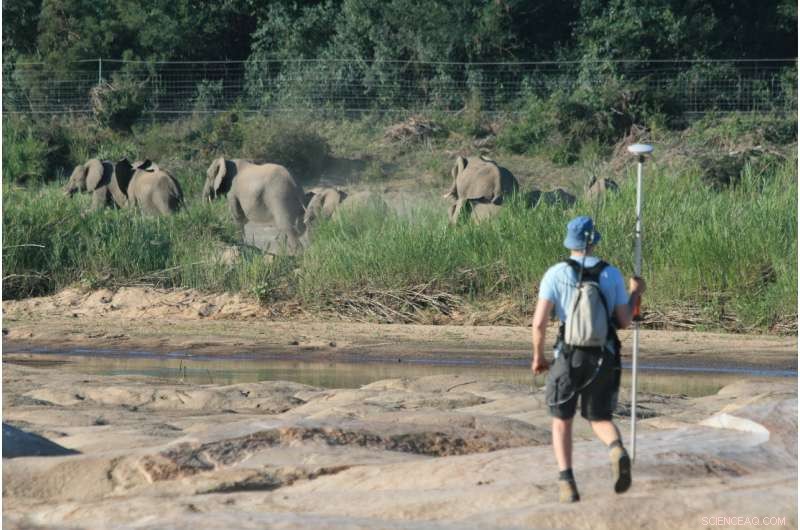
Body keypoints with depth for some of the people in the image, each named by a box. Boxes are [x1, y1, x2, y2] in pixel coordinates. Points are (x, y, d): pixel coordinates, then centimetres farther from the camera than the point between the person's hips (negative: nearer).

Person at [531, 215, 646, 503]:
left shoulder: (556, 273, -6)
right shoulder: (612, 274, 0)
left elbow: (539, 321, -12)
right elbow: (624, 321, 3)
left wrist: (538, 355, 5)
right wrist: (635, 294, 22)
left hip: (569, 357, -2)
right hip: (604, 359, 2)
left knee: (562, 421, 16)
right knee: (600, 420, 17)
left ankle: (567, 482, -2)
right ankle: (617, 451, -19)